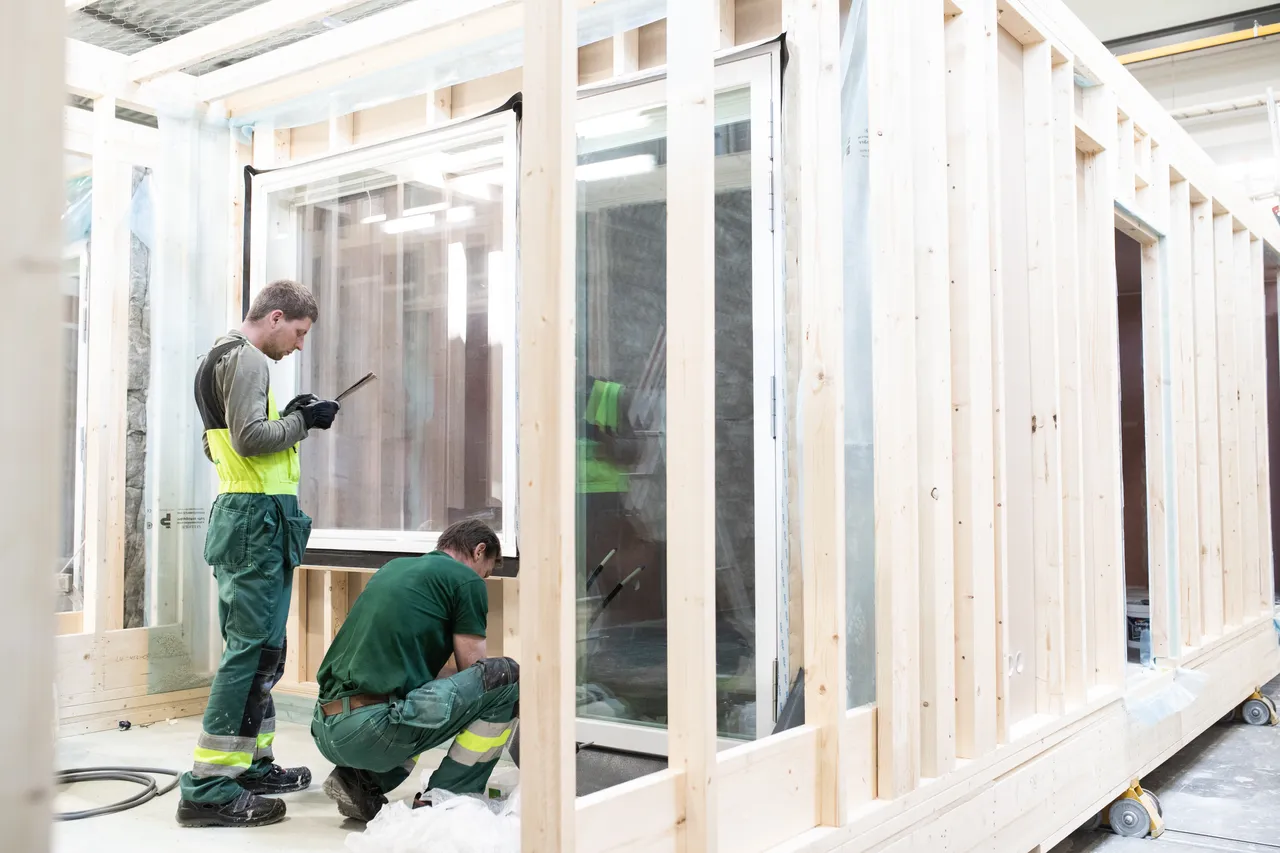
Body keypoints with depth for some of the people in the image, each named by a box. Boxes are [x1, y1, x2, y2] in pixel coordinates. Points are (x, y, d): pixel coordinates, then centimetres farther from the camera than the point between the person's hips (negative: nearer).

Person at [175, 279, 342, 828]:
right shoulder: (245, 357, -9)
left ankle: (253, 765, 22)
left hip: (239, 515, 11)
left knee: (256, 645, 15)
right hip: (259, 516, -11)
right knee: (255, 647, -11)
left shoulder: (220, 358, 23)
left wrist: (290, 419, 17)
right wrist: (302, 421, -6)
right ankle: (207, 789, -10)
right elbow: (250, 438, -20)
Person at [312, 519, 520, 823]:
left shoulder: (394, 567, 24)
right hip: (372, 730, -9)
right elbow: (475, 673, 6)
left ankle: (362, 781, 13)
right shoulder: (466, 579, 2)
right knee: (507, 676, -1)